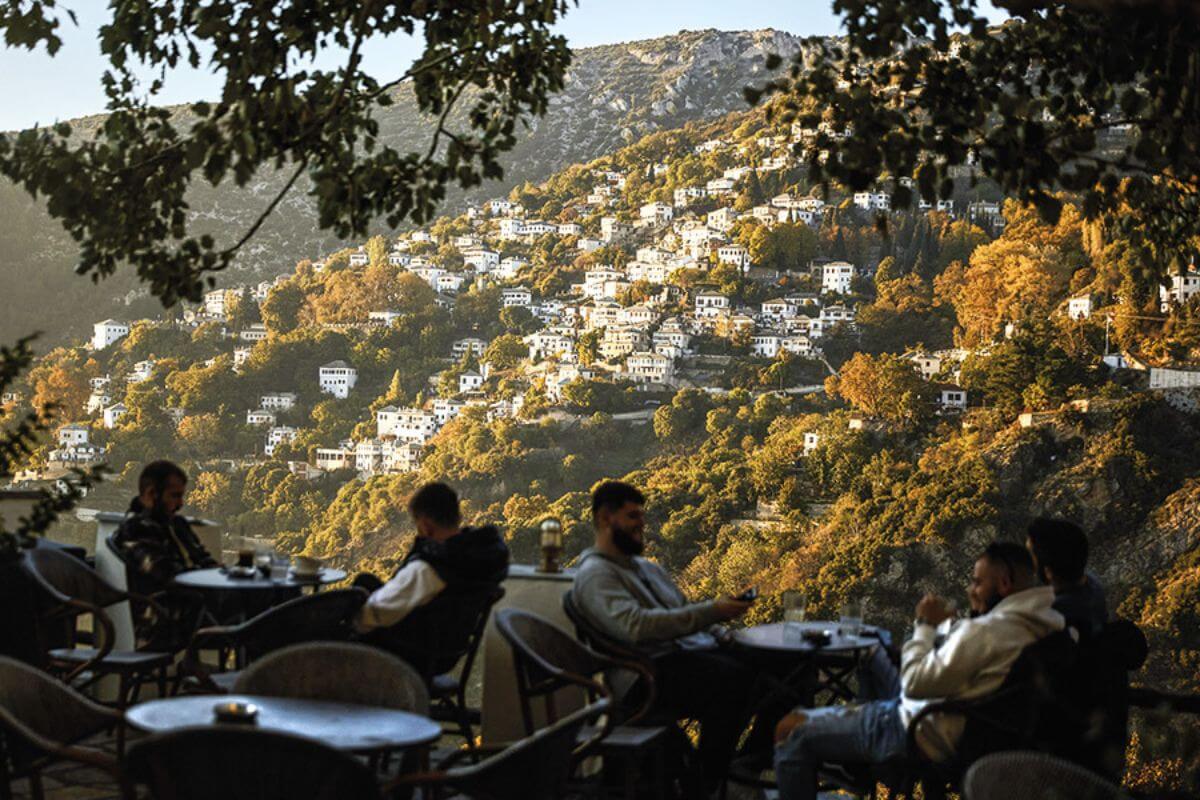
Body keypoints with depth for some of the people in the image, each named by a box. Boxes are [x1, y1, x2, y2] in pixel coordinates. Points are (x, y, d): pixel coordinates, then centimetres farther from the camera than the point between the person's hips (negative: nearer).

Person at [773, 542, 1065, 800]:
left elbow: (915, 683, -24)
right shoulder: (1041, 623, -2)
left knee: (791, 729, -8)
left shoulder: (986, 631, -31)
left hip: (926, 738, -10)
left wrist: (926, 625, -12)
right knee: (872, 661, 34)